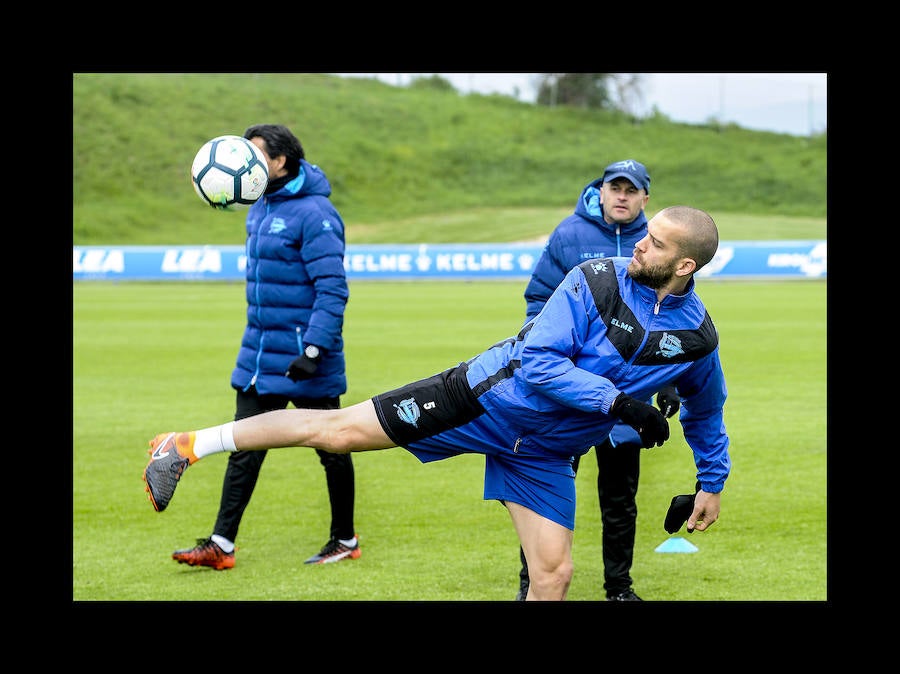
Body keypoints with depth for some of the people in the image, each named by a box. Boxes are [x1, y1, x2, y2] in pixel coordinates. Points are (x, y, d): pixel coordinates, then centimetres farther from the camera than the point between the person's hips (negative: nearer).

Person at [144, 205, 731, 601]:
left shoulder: (698, 337, -5)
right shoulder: (597, 280, -17)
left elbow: (706, 412, 16)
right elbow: (538, 361, -22)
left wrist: (713, 481, 17)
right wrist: (619, 403, -28)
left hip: (544, 454, 4)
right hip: (485, 398, -3)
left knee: (554, 572, -6)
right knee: (340, 429, -6)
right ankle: (187, 448, 5)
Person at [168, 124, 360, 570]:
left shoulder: (314, 214, -18)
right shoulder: (261, 209, 10)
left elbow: (333, 290, -22)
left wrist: (313, 349, -27)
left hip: (304, 360, -8)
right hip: (259, 357, 8)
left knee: (331, 449, 6)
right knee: (244, 448, 5)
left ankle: (345, 540, 18)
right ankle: (221, 545, 5)